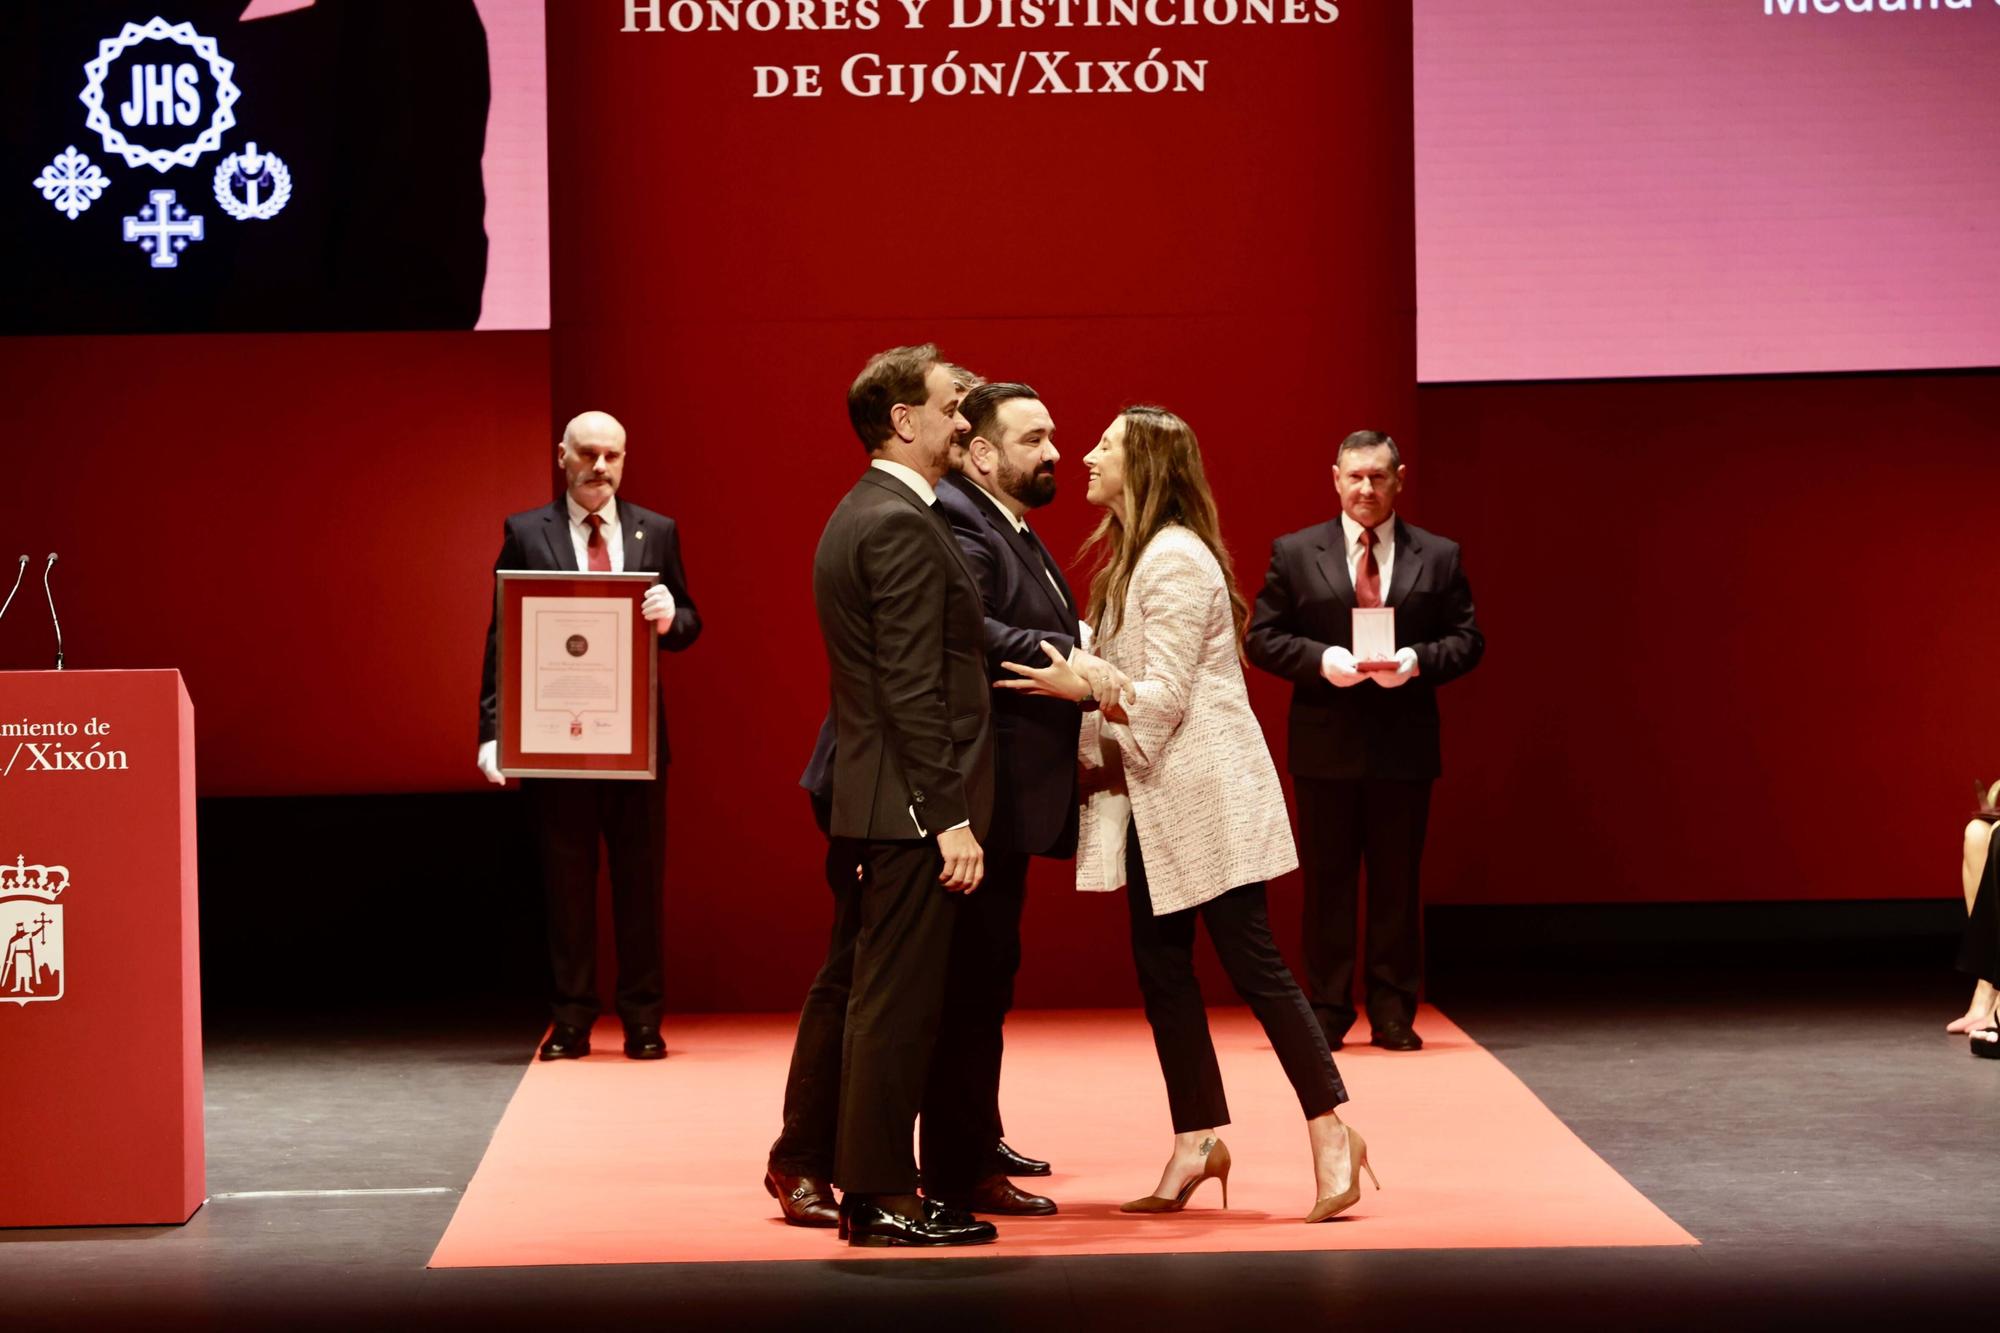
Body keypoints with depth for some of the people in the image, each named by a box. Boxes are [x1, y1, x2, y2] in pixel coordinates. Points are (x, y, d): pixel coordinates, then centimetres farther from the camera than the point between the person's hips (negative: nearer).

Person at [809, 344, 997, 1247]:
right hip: (910, 807, -10)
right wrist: (950, 818, -20)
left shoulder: (855, 517, 16)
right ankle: (883, 1198, -1)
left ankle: (866, 1187, 19)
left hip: (868, 801, 10)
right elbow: (913, 689, -20)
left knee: (872, 997, 13)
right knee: (899, 1003, -5)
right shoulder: (904, 526, -15)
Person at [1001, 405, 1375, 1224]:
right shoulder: (1129, 557, 16)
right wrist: (1091, 757, 7)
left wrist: (1084, 686, -18)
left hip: (1205, 793, -10)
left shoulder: (1175, 559, -15)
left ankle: (1331, 1134, -2)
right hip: (1154, 798, 10)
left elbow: (1164, 696, -19)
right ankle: (1197, 1142, 14)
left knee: (1251, 963, -7)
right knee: (1161, 970, 8)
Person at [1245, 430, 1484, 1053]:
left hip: (1404, 744, 1)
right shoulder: (1295, 553, 4)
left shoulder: (1438, 556, 7)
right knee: (1327, 882, 4)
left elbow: (1467, 639, 6)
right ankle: (1327, 1013, 11)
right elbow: (1262, 637, 3)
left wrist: (1419, 660, -14)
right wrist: (1320, 659, -15)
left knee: (1398, 882, 5)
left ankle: (1394, 1015, 12)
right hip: (1325, 744, -1)